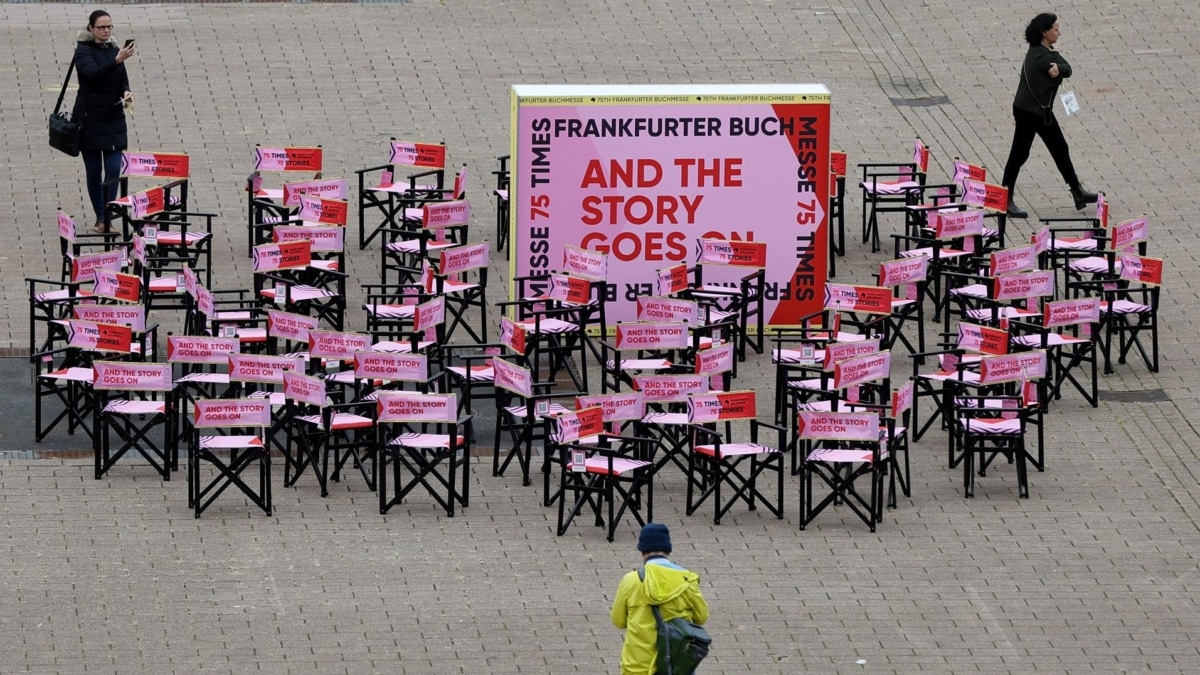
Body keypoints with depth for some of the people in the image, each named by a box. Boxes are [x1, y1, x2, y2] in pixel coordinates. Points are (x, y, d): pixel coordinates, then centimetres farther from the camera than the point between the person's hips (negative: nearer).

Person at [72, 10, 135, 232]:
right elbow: (93, 72, -26)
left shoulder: (114, 51, 9)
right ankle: (101, 218, 14)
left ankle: (108, 218, -8)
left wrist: (126, 93, -10)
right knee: (94, 171, 3)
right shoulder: (84, 51, -7)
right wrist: (117, 60, -39)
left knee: (114, 169, -8)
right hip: (90, 119, -4)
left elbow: (122, 81, 13)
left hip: (114, 119, 4)